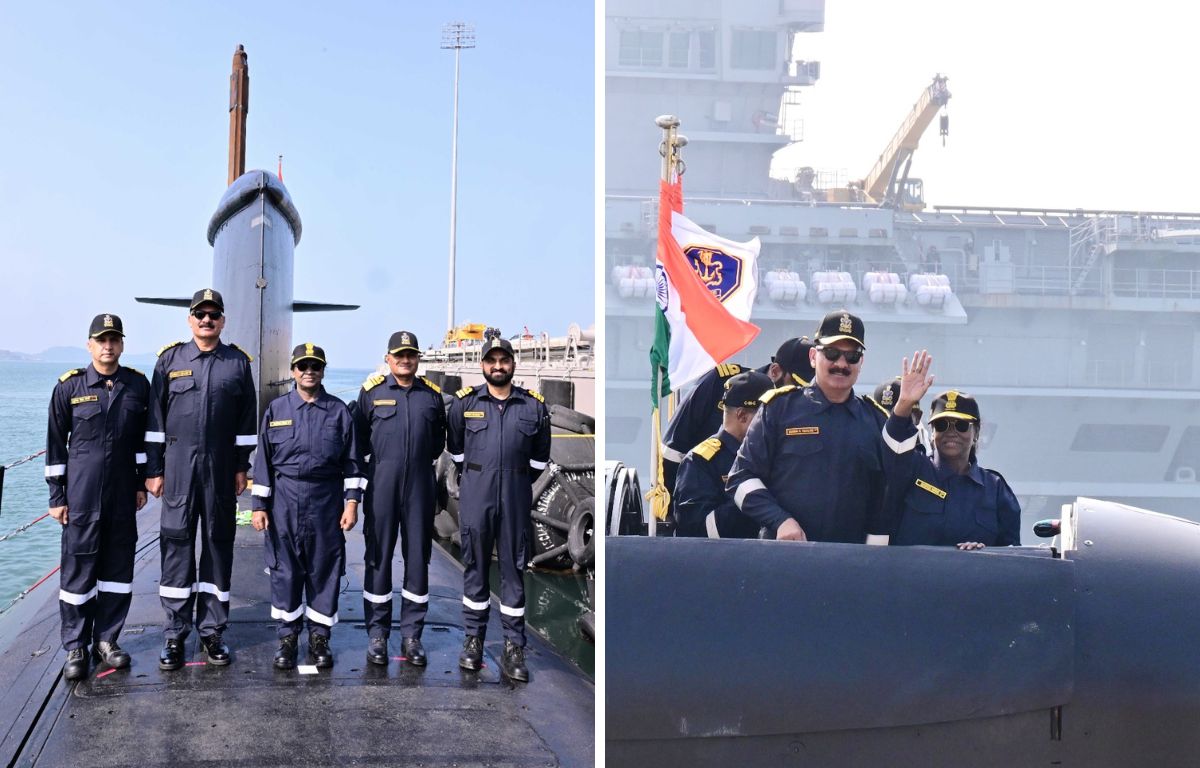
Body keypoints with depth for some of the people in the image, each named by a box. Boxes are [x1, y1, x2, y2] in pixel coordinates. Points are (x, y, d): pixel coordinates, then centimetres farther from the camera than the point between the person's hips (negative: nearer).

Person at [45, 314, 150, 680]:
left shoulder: (138, 385, 3)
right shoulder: (69, 386, -3)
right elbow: (55, 444, 1)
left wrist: (142, 482, 8)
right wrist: (57, 495, -1)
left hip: (122, 493, 2)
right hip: (81, 495, -2)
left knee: (118, 565, 7)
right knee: (78, 567, 1)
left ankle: (106, 639, 20)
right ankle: (75, 647, 11)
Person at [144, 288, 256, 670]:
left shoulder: (238, 362, 5)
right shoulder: (170, 359, 4)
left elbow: (246, 420, 8)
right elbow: (155, 417, 3)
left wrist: (241, 467, 4)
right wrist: (153, 469, 0)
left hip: (220, 470, 1)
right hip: (178, 466, -1)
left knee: (219, 543, 6)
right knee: (176, 543, 1)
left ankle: (212, 630, 15)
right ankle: (175, 632, 9)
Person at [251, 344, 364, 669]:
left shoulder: (339, 411, 4)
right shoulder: (276, 410, 5)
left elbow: (351, 460, 5)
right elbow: (263, 460, 6)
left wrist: (351, 501, -2)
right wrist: (259, 505, 2)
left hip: (326, 503, 0)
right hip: (284, 501, 0)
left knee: (325, 569, 4)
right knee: (285, 569, 4)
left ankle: (319, 636, 15)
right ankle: (287, 637, 15)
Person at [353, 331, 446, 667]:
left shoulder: (432, 395, 9)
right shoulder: (372, 391, 3)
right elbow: (360, 438, 9)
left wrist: (419, 458, 9)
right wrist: (385, 456, 5)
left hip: (420, 486, 2)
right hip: (382, 484, -2)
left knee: (418, 557, 5)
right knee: (378, 556, 2)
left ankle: (412, 633, 14)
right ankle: (377, 633, 12)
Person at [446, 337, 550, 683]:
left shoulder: (534, 406, 4)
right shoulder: (464, 402, 2)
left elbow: (540, 457, 15)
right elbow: (455, 447, 16)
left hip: (515, 499, 0)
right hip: (475, 497, 0)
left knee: (514, 568, 3)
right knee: (475, 565, 7)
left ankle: (514, 647, 8)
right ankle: (474, 638, 18)